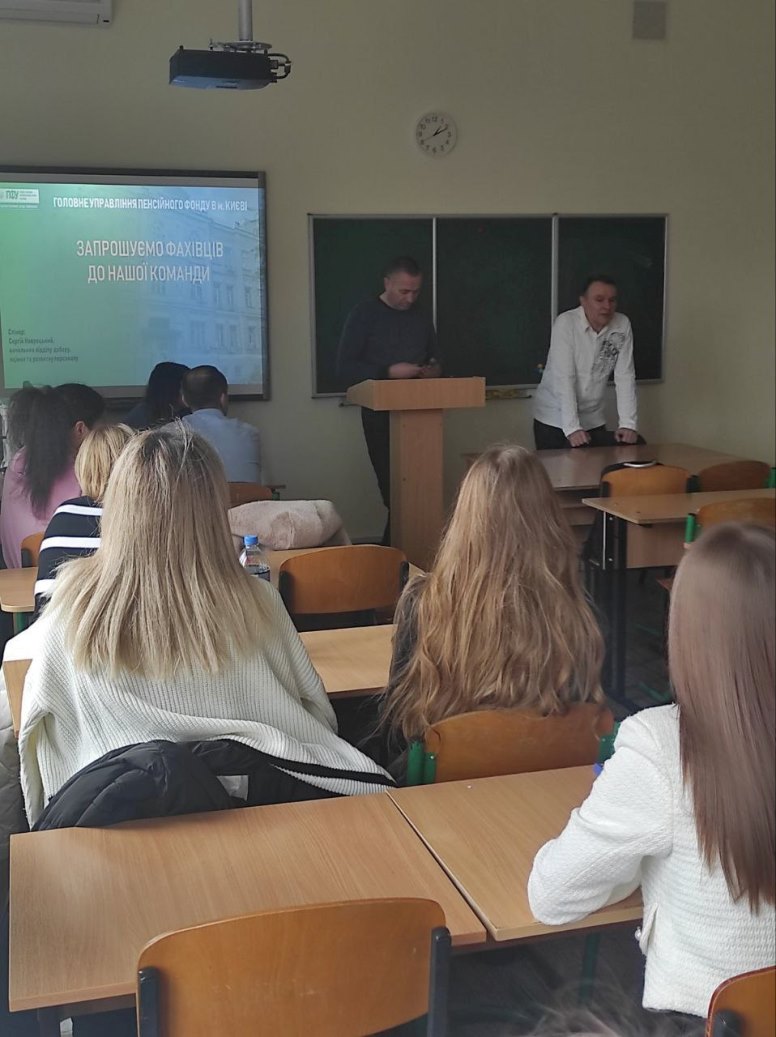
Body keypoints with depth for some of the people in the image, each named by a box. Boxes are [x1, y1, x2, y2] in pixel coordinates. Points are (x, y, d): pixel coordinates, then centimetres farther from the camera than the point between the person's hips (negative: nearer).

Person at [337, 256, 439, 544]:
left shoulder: (422, 318, 14)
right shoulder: (364, 314, -2)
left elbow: (435, 360, 24)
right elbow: (345, 367, -8)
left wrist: (433, 370, -1)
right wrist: (389, 372, -18)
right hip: (380, 412, -4)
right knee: (393, 486, -8)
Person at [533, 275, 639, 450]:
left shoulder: (623, 325, -6)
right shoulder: (566, 323, -17)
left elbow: (625, 376, -6)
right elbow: (564, 378, -23)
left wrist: (628, 423, -16)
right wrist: (572, 428, -30)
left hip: (593, 421, 3)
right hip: (555, 419, -3)